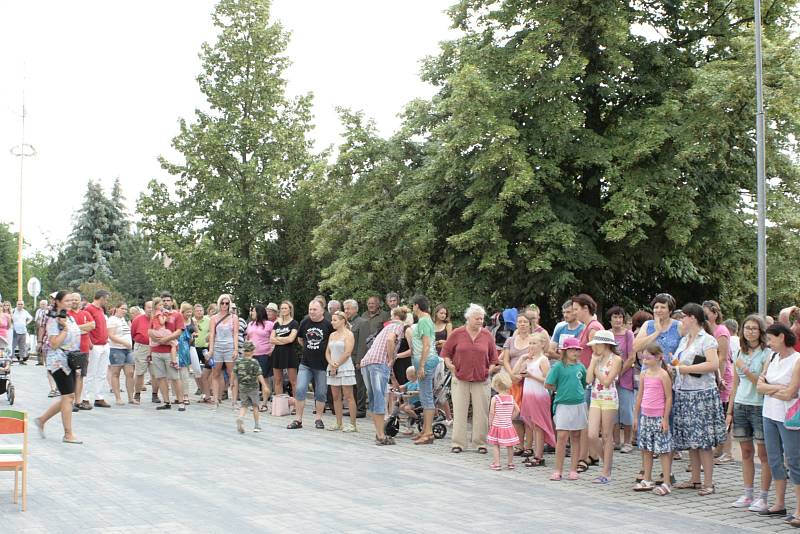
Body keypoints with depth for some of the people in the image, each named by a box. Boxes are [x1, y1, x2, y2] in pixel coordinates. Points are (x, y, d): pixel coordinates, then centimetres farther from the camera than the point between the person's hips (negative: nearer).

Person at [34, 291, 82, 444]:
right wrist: (65, 328, -18)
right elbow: (54, 344, -18)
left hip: (70, 362, 9)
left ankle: (42, 420, 25)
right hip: (59, 361, -9)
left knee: (68, 397, 10)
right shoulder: (54, 321, -11)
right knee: (68, 396, -7)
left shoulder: (70, 319, 14)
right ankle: (68, 434, -1)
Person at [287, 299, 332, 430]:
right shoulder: (304, 322, 3)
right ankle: (298, 420, 2)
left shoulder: (328, 325, -9)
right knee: (300, 390, -4)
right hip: (305, 364, 3)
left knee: (321, 393, 5)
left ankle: (318, 419, 19)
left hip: (322, 365, -3)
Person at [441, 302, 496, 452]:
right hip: (460, 379, -1)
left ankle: (481, 443, 12)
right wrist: (450, 366, -4)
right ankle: (458, 443, 6)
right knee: (459, 412, 1)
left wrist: (490, 369, -1)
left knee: (481, 413, 3)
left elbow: (494, 358, 11)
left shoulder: (487, 335, 3)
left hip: (481, 380, 1)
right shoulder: (457, 333, -1)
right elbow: (446, 352, 7)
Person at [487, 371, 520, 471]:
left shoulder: (495, 399, -11)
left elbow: (491, 412, -13)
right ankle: (510, 463, 21)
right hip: (508, 425, 4)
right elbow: (517, 410, 3)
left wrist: (490, 422, -2)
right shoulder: (511, 398, 1)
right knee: (509, 446, 12)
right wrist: (511, 417, 12)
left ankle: (496, 464, -1)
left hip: (497, 425, -4)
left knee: (495, 445, 3)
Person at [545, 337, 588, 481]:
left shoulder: (580, 367, 8)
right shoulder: (558, 366, -4)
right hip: (563, 405, -4)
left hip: (579, 404, 4)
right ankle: (558, 470, 0)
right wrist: (561, 390, 3)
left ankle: (574, 470, 14)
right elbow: (548, 384, -4)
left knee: (576, 437, 8)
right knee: (561, 437, -7)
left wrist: (575, 390, 10)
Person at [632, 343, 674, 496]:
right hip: (645, 416, 7)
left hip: (659, 417, -7)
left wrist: (665, 419, -12)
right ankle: (647, 480, 21)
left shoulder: (663, 375, -11)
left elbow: (669, 398, -10)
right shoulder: (644, 374, 8)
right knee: (646, 449, 11)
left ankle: (666, 483, 1)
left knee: (663, 450, -3)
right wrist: (636, 416, 15)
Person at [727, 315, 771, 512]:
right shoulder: (740, 353, 12)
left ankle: (763, 497, 3)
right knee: (746, 452, 10)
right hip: (740, 406, 6)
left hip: (760, 407, -6)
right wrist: (730, 410, 14)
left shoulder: (766, 354, -6)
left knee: (763, 454, -1)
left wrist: (746, 370, -20)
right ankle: (748, 495, 16)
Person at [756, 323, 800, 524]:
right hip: (770, 414, 7)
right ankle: (779, 504, 23)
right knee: (775, 460, 13)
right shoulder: (772, 358, 9)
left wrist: (768, 389, -5)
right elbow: (759, 386, 3)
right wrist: (779, 388, -11)